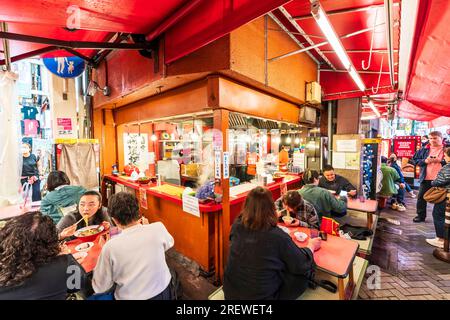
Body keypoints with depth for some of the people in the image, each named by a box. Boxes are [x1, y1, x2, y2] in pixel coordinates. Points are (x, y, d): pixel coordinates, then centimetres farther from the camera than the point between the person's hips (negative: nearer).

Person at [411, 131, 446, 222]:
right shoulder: (424, 149, 4)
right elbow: (415, 159, 7)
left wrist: (440, 160, -17)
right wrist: (425, 161, -9)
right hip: (426, 178, 2)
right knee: (421, 197, 8)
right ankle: (421, 216, 22)